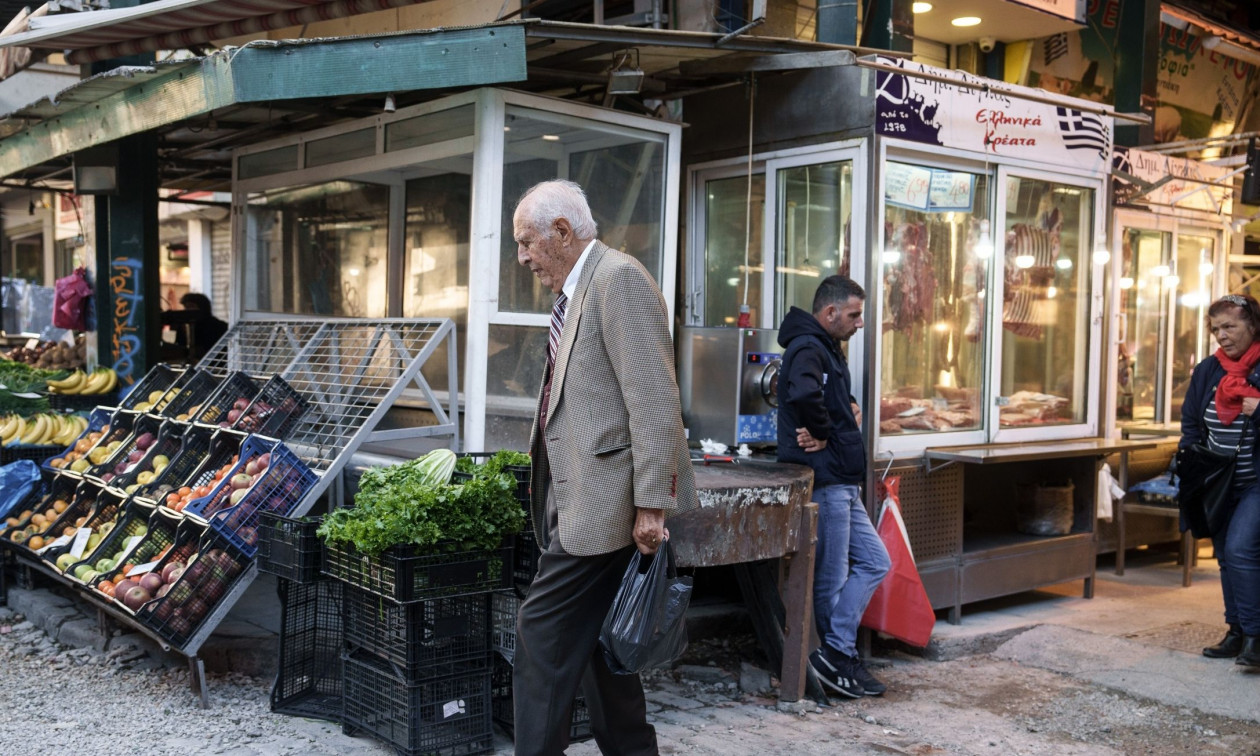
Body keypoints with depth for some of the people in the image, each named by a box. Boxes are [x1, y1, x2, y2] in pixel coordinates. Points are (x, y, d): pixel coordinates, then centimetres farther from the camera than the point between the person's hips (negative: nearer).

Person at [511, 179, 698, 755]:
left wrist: (650, 505, -21)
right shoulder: (576, 293, 19)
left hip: (605, 498, -10)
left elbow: (654, 398, -18)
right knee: (594, 637, 15)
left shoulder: (619, 278, -10)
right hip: (580, 497, 10)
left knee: (543, 632, -8)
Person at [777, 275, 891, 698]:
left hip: (843, 484, 11)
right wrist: (824, 433, -19)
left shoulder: (828, 350, 19)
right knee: (832, 578, -1)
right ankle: (837, 653, 9)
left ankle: (839, 659, 11)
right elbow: (804, 394, -36)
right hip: (824, 483, -11)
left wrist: (850, 411, 5)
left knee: (874, 563, 11)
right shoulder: (807, 349, -15)